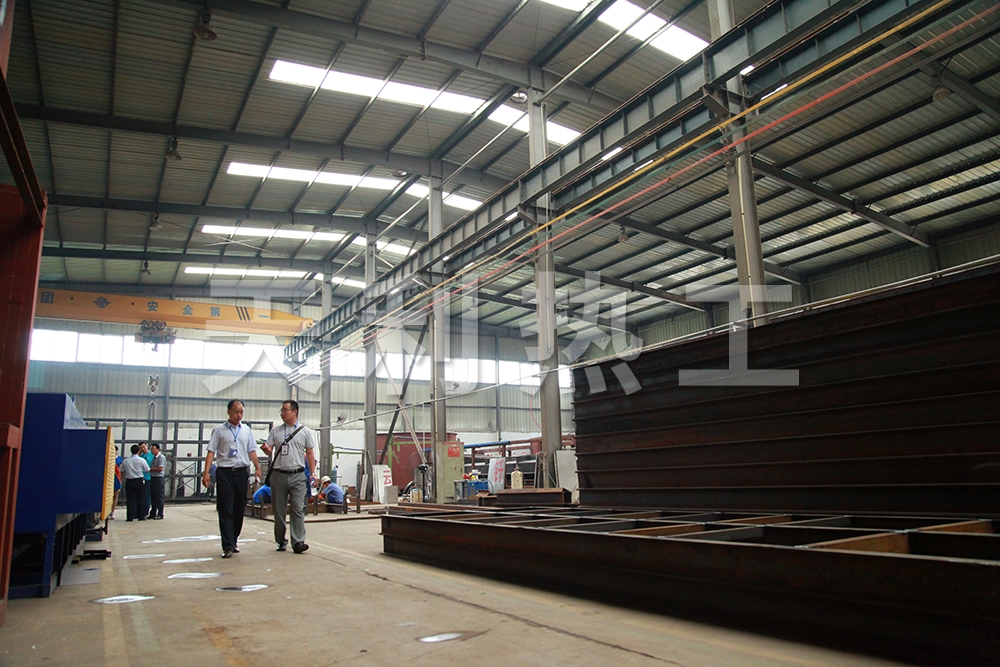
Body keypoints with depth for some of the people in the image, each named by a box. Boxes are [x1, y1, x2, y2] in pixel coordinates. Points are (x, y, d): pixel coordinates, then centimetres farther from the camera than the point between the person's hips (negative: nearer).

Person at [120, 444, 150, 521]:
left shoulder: (125, 461, -1)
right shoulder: (142, 460, -8)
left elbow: (122, 472, 6)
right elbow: (147, 470, -1)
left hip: (129, 481, 2)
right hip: (139, 481, -2)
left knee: (130, 499, 6)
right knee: (140, 499, 5)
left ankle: (130, 517, 5)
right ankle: (141, 516, 7)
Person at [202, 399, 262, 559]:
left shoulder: (246, 430, 12)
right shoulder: (219, 430, 1)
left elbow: (252, 451, 12)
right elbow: (211, 452, -3)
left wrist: (257, 467, -1)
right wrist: (206, 472, -11)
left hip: (242, 472, 4)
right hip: (225, 472, -4)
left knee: (239, 509, 9)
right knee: (226, 510, -4)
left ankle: (233, 541, 23)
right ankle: (228, 546, -3)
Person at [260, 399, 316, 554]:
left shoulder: (305, 432, 5)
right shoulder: (275, 431, 9)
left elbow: (310, 454, 6)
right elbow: (269, 451, 7)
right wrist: (266, 449, -17)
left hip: (297, 476, -2)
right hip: (279, 475, 2)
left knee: (298, 509, -7)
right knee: (278, 510, 9)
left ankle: (298, 542, -7)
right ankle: (281, 540, 21)